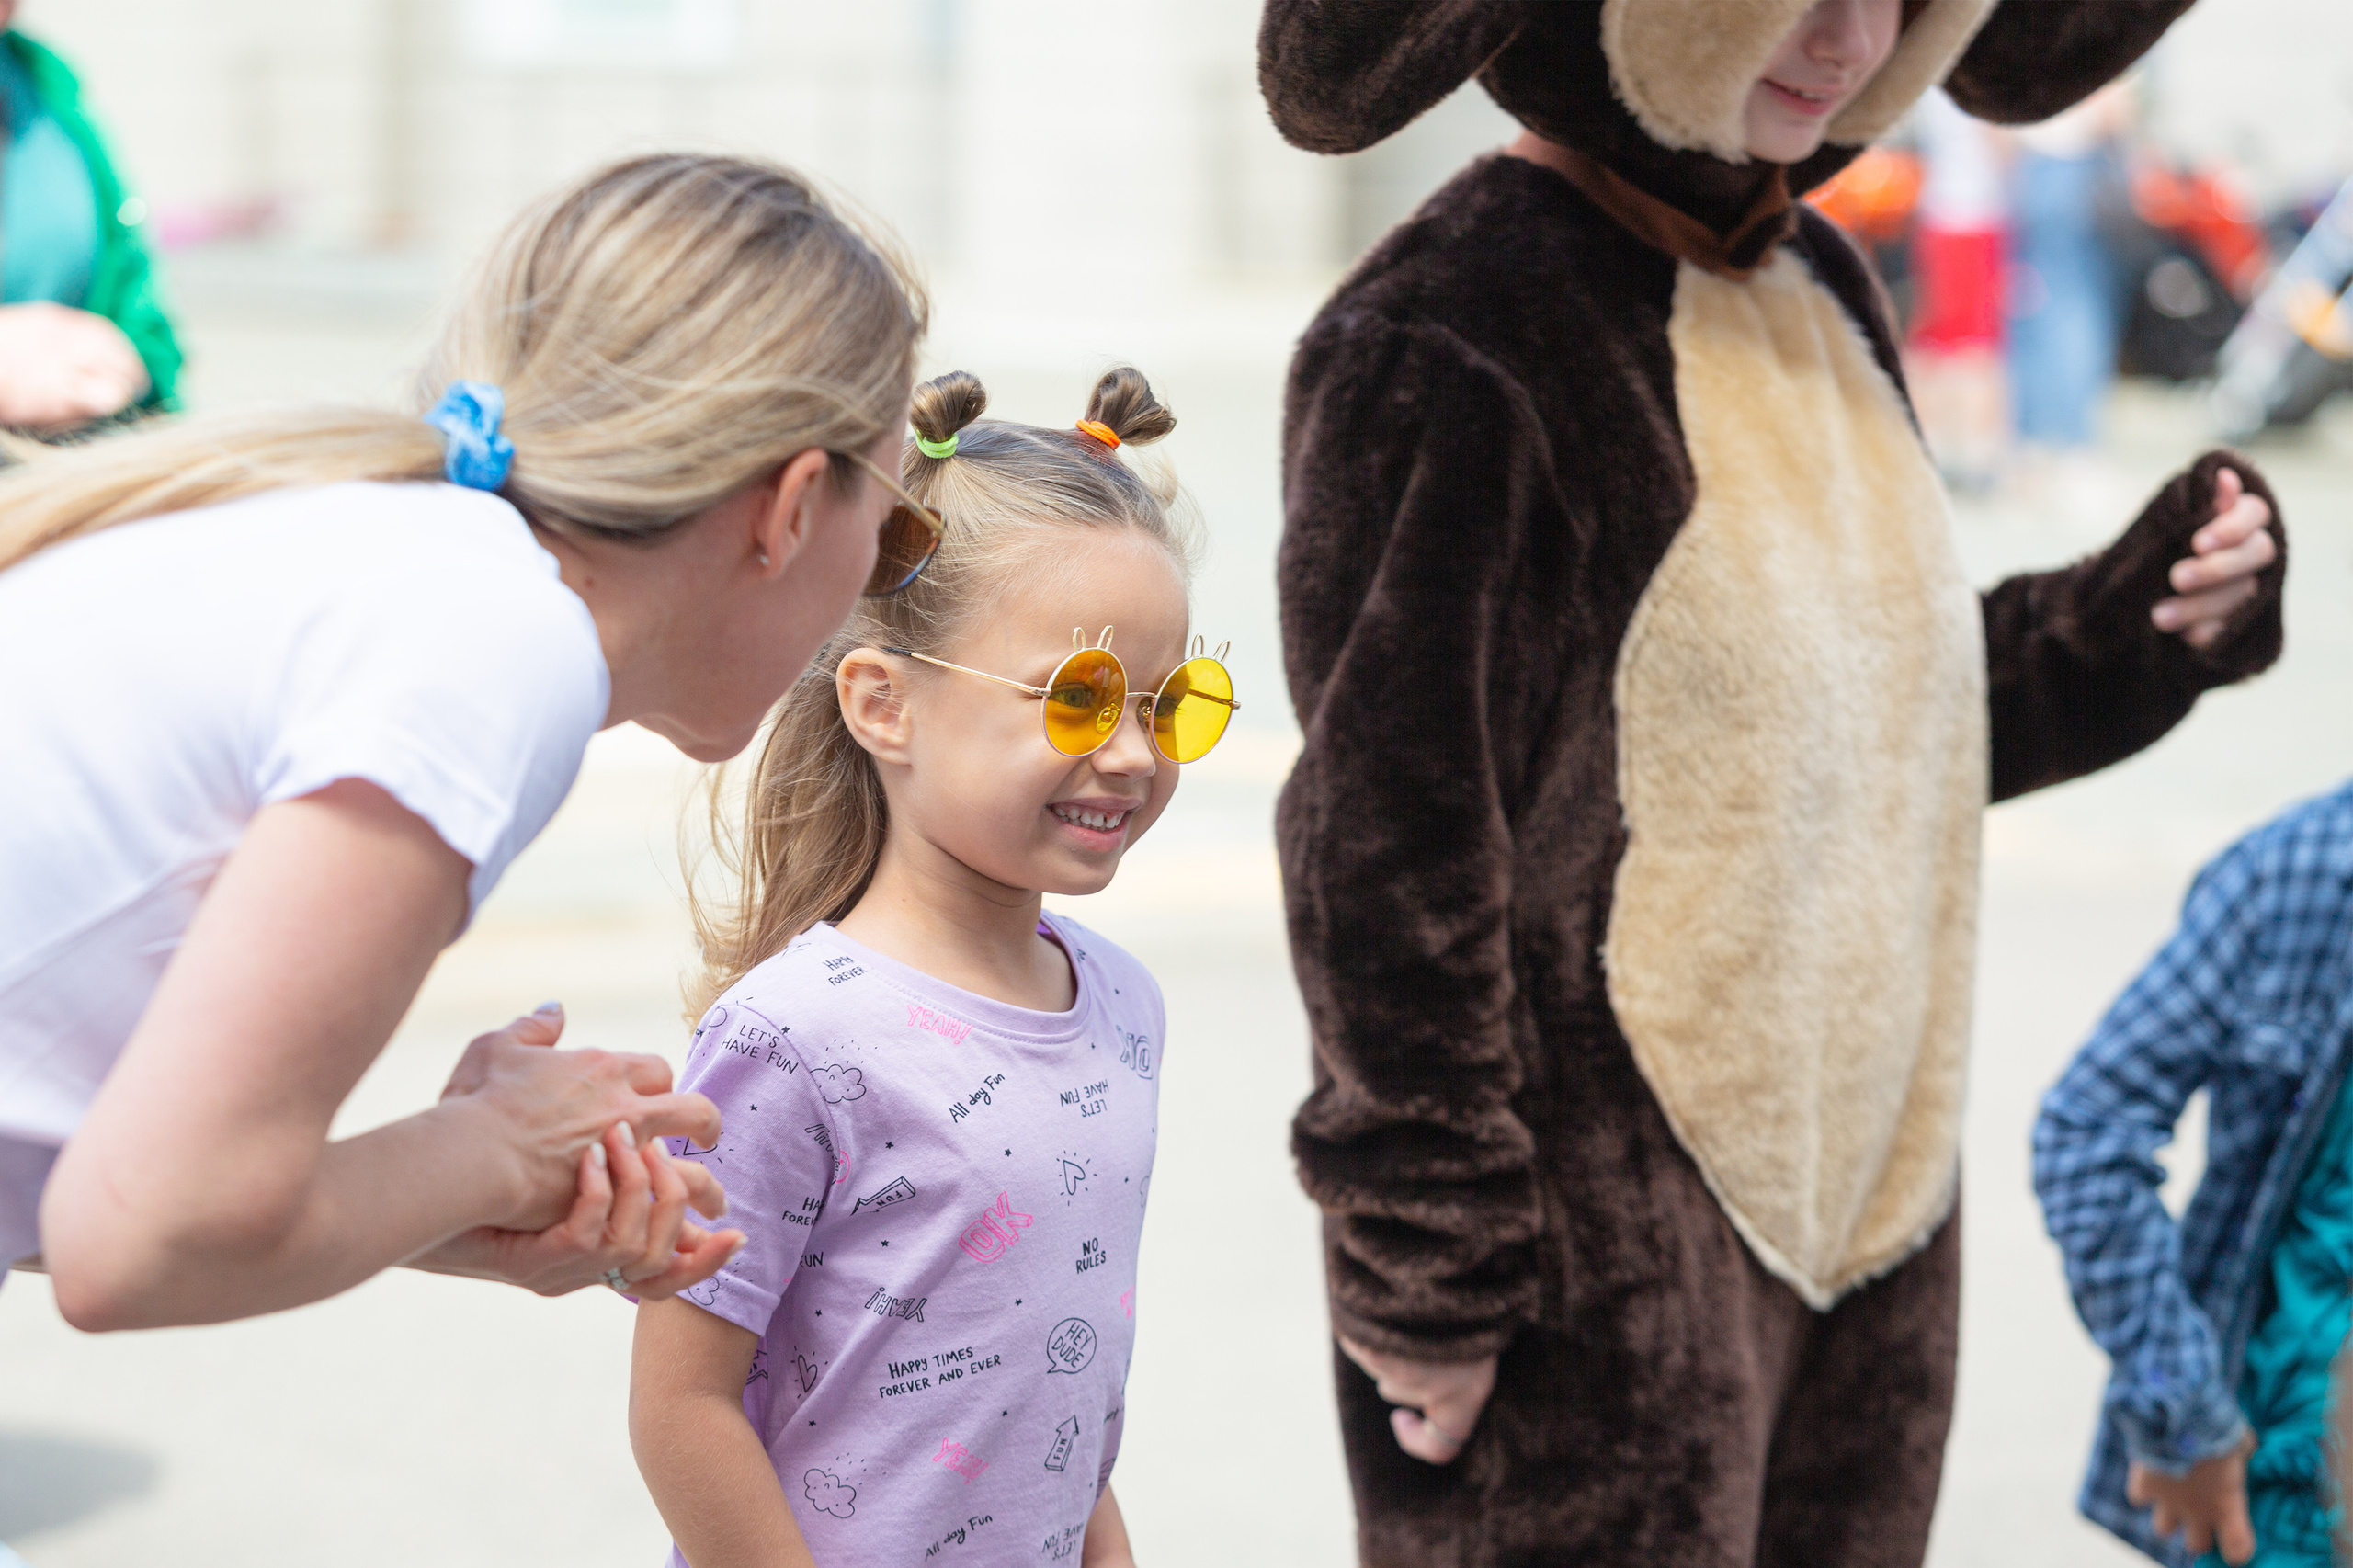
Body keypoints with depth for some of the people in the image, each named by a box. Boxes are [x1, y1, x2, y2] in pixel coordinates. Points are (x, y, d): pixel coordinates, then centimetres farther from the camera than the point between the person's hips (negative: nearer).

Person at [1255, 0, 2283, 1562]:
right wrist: (1427, 1277, -16)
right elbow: (1386, 855, -17)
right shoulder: (1446, 340, -16)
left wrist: (2136, 622, 2)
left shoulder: (1822, 291, 10)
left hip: (1869, 1212, 8)